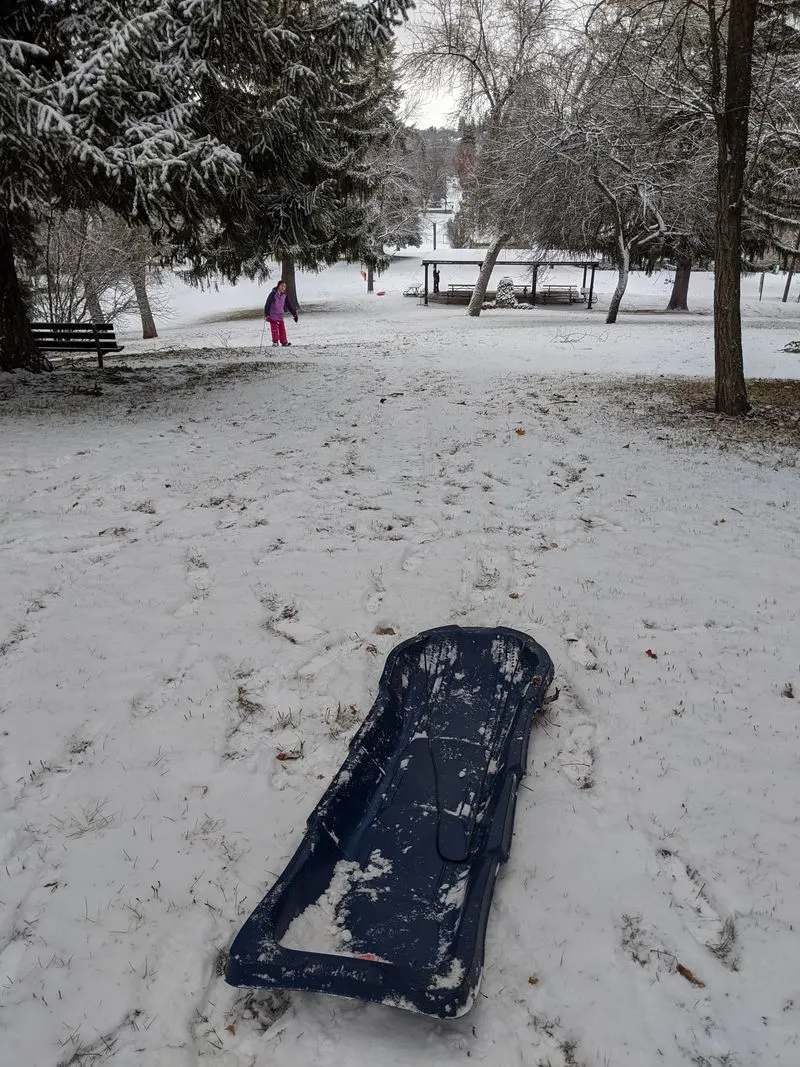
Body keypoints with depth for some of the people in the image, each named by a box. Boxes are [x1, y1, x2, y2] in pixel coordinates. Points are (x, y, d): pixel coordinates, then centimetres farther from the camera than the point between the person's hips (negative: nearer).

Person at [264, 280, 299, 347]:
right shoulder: (273, 294, -14)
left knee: (282, 329, 5)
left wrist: (294, 314, 10)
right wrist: (266, 314, -20)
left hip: (280, 315, 4)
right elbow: (268, 304, -15)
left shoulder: (285, 295, 2)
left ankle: (284, 342, 15)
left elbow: (290, 305, 10)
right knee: (274, 330, -1)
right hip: (272, 315, -4)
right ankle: (275, 342, 10)